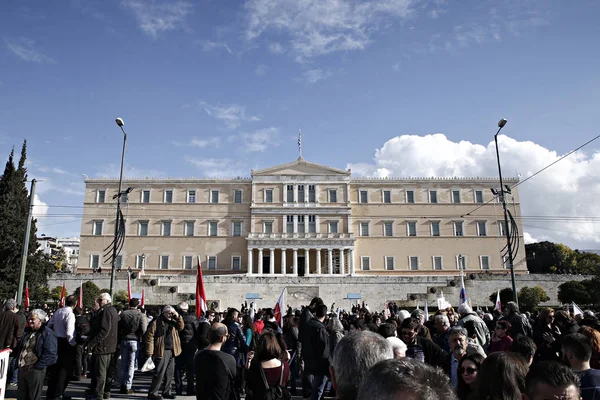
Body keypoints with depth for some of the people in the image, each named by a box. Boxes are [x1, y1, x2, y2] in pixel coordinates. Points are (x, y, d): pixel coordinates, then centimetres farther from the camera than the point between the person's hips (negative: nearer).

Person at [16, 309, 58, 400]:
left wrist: (37, 366, -19)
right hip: (22, 369, 8)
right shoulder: (28, 333, 15)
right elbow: (20, 348, 25)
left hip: (35, 371, -8)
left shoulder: (48, 334, -12)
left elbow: (50, 354, -18)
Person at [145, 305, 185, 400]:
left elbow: (181, 326, 8)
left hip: (172, 351, 7)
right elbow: (149, 337, -9)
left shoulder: (173, 322, 14)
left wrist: (178, 316, -4)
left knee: (169, 373, 12)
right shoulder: (156, 322, -6)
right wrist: (150, 352, -14)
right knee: (159, 373, -5)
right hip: (162, 352, -7)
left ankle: (166, 392, 22)